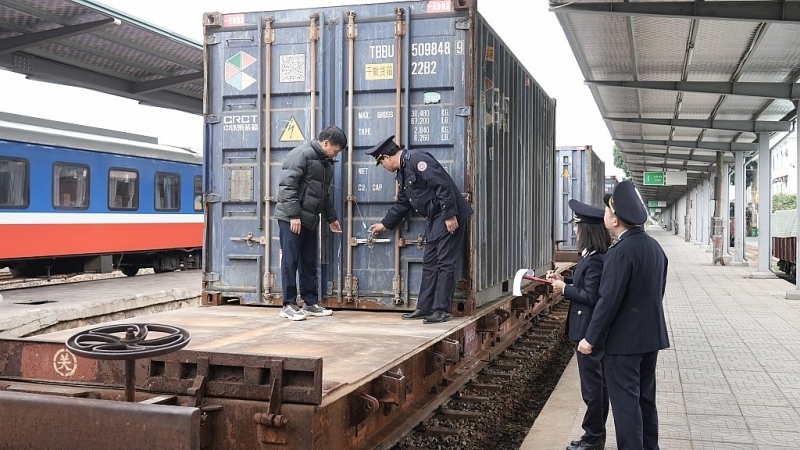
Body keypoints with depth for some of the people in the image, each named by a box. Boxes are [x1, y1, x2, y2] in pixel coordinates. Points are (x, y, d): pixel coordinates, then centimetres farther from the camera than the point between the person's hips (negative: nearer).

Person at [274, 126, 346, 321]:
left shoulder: (326, 162, 16)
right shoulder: (301, 155, -13)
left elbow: (325, 193, 26)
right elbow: (287, 186, -19)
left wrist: (331, 218, 28)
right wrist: (294, 215, -22)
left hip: (310, 220, 9)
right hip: (291, 219, -9)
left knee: (309, 263, 11)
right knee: (290, 262, -4)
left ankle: (310, 303, 18)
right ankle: (289, 305, 2)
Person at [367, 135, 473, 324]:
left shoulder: (417, 159, -15)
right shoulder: (403, 172, 16)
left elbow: (443, 185, -23)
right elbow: (402, 204, 27)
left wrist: (450, 215, -24)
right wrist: (385, 224, 34)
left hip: (449, 217, -10)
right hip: (435, 220, 10)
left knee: (445, 263, -6)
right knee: (429, 263, 11)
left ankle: (441, 310, -2)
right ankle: (424, 308, 17)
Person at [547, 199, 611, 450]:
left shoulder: (595, 260, -22)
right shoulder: (594, 256, 9)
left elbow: (590, 296, -24)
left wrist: (565, 289, -13)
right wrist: (564, 280, 8)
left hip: (589, 330, -11)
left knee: (592, 384, 1)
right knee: (598, 383, 17)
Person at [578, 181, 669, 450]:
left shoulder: (622, 251, -21)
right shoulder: (655, 247, 6)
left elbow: (609, 299, -22)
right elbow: (658, 293, 13)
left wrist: (591, 338, -15)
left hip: (623, 339, -9)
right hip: (651, 336, 9)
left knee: (626, 402, -1)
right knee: (646, 399, 17)